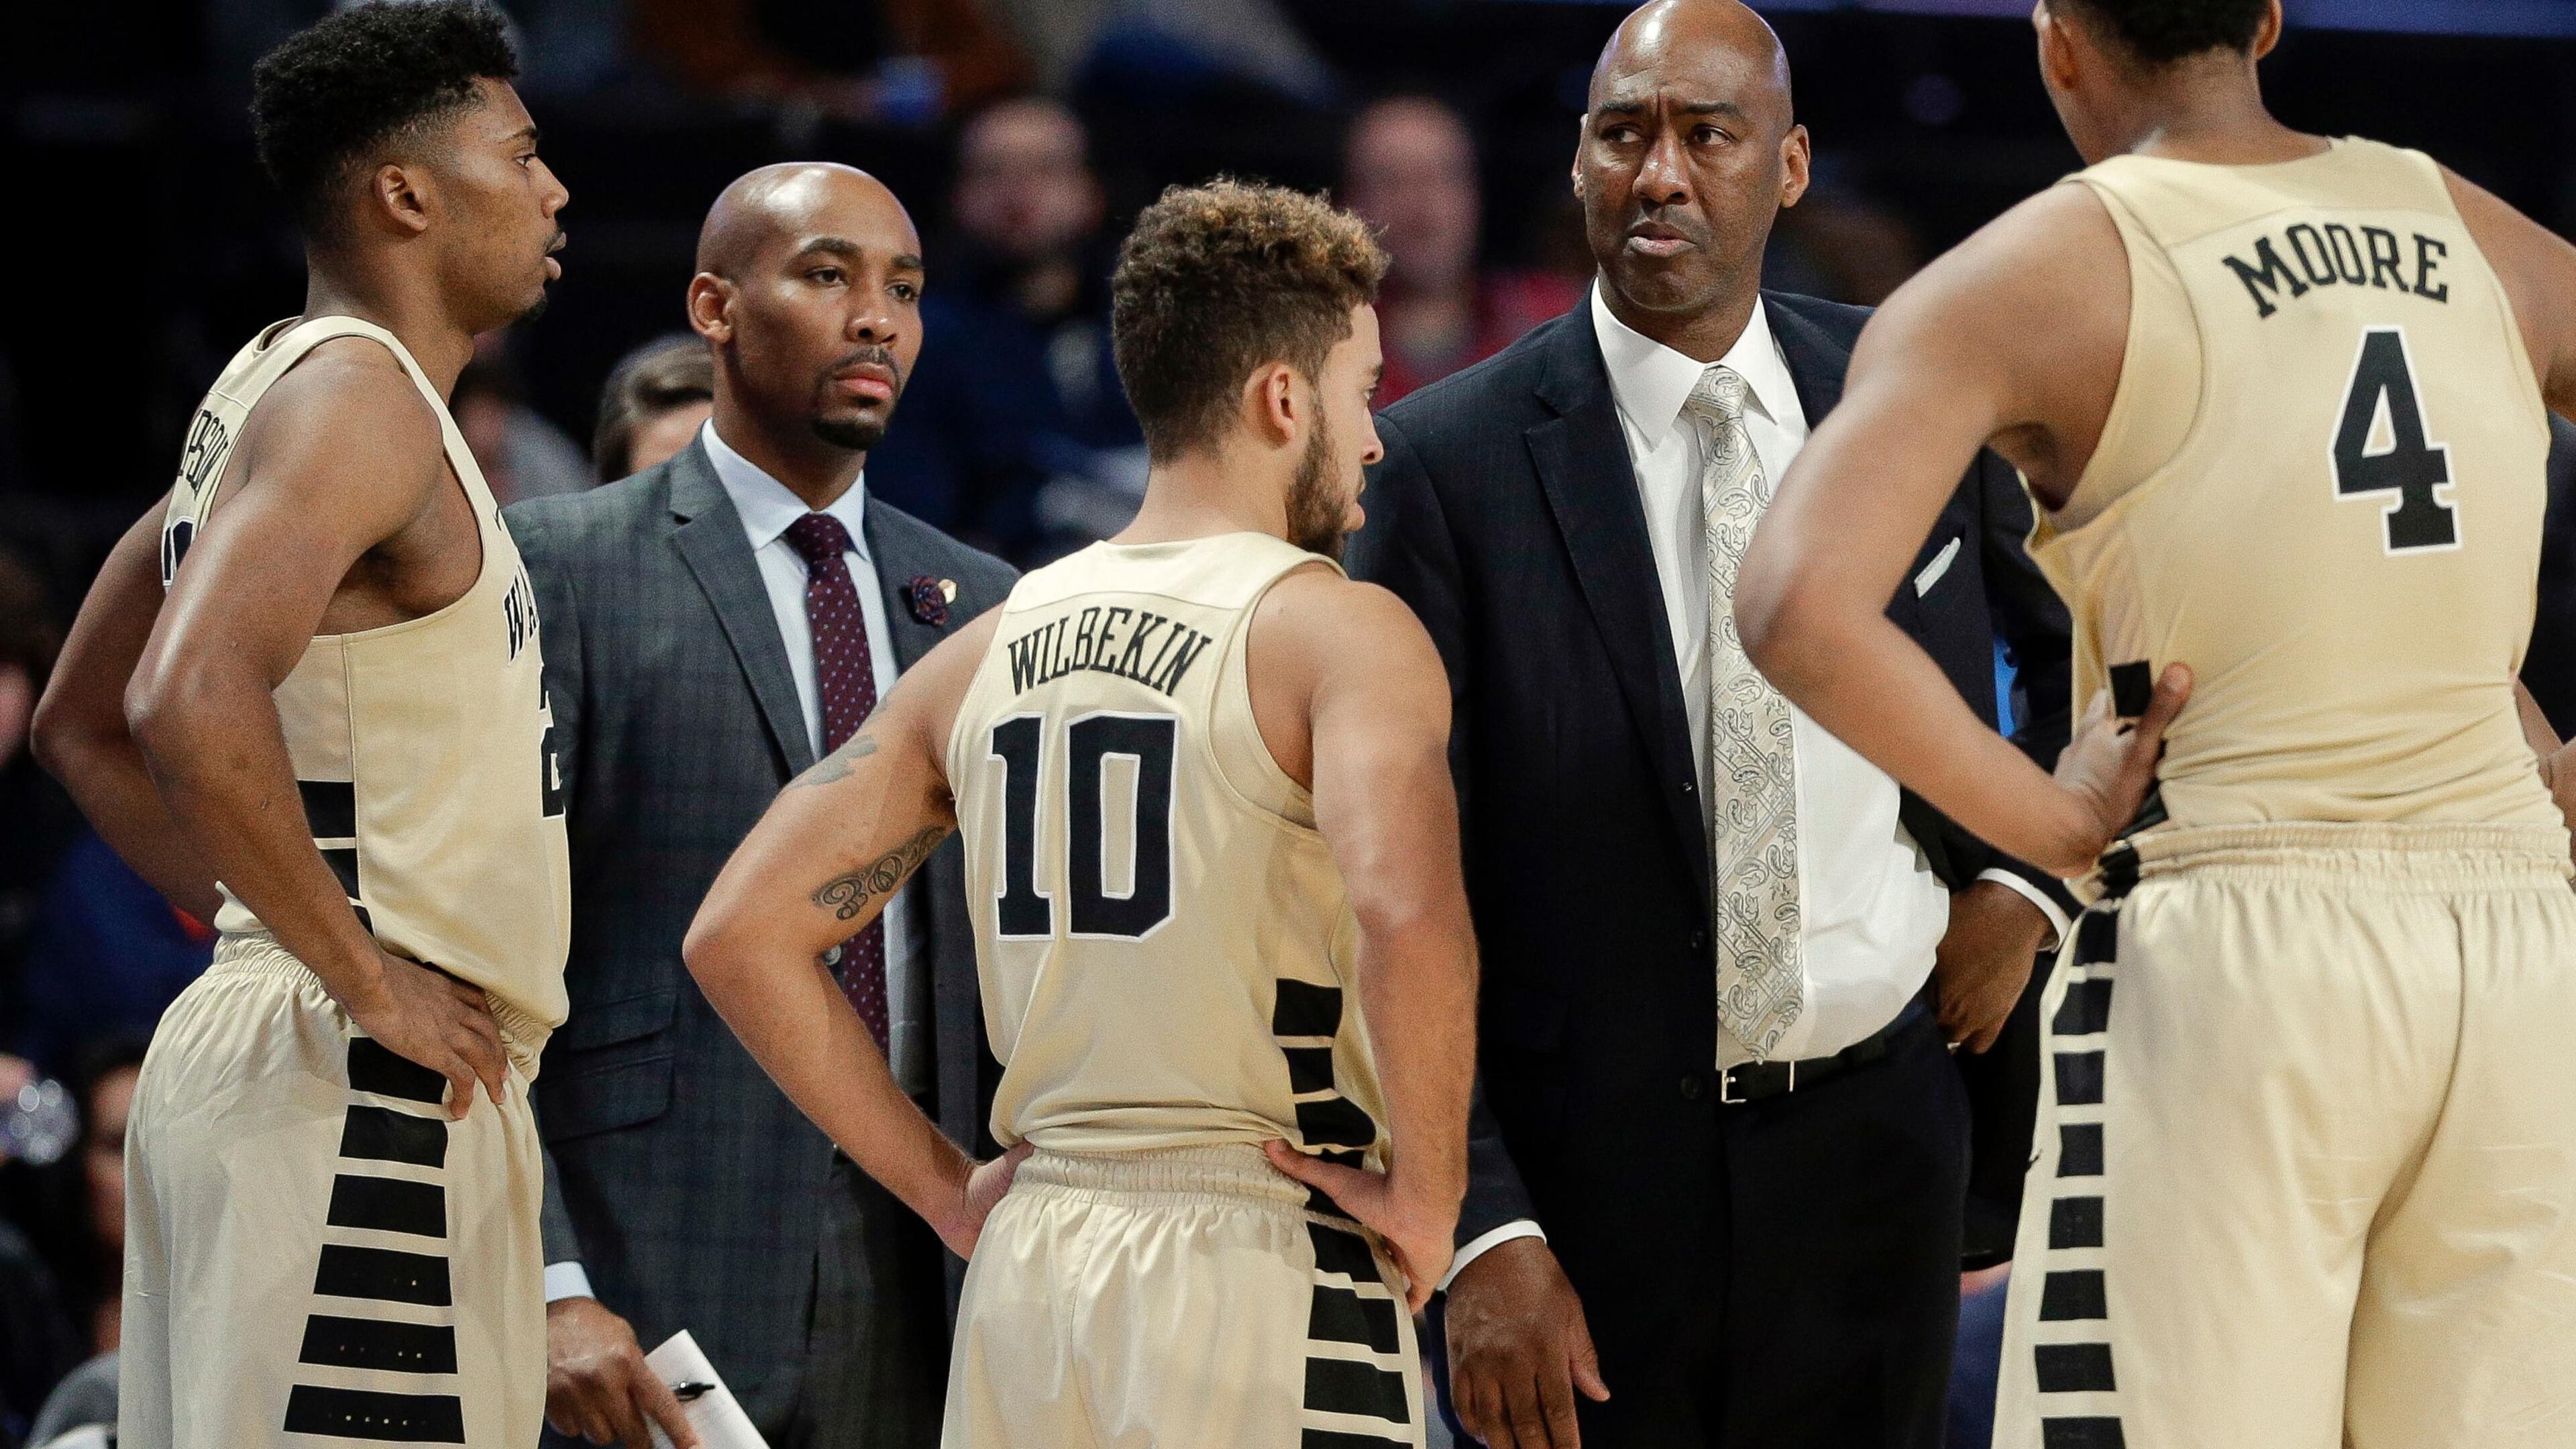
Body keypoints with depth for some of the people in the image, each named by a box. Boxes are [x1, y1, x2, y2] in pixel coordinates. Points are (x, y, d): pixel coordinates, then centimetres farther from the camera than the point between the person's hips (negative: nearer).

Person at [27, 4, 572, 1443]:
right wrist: (366, 975, -20)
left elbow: (83, 725, 27)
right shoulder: (356, 393, -12)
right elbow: (194, 704, -27)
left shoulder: (272, 390, 19)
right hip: (359, 1098, -10)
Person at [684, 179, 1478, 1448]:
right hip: (1265, 1267, -6)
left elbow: (739, 933, 10)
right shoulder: (1337, 630, -6)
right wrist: (1425, 1195, -13)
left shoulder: (991, 651, 12)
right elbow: (1406, 910, -26)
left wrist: (944, 1187, 11)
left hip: (1028, 1272, 6)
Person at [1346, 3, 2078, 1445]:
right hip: (1595, 1160, -3)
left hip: (1878, 1146, 3)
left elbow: (2089, 638, 23)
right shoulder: (1455, 460, -7)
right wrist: (1487, 1233, -17)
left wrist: (2026, 879, 6)